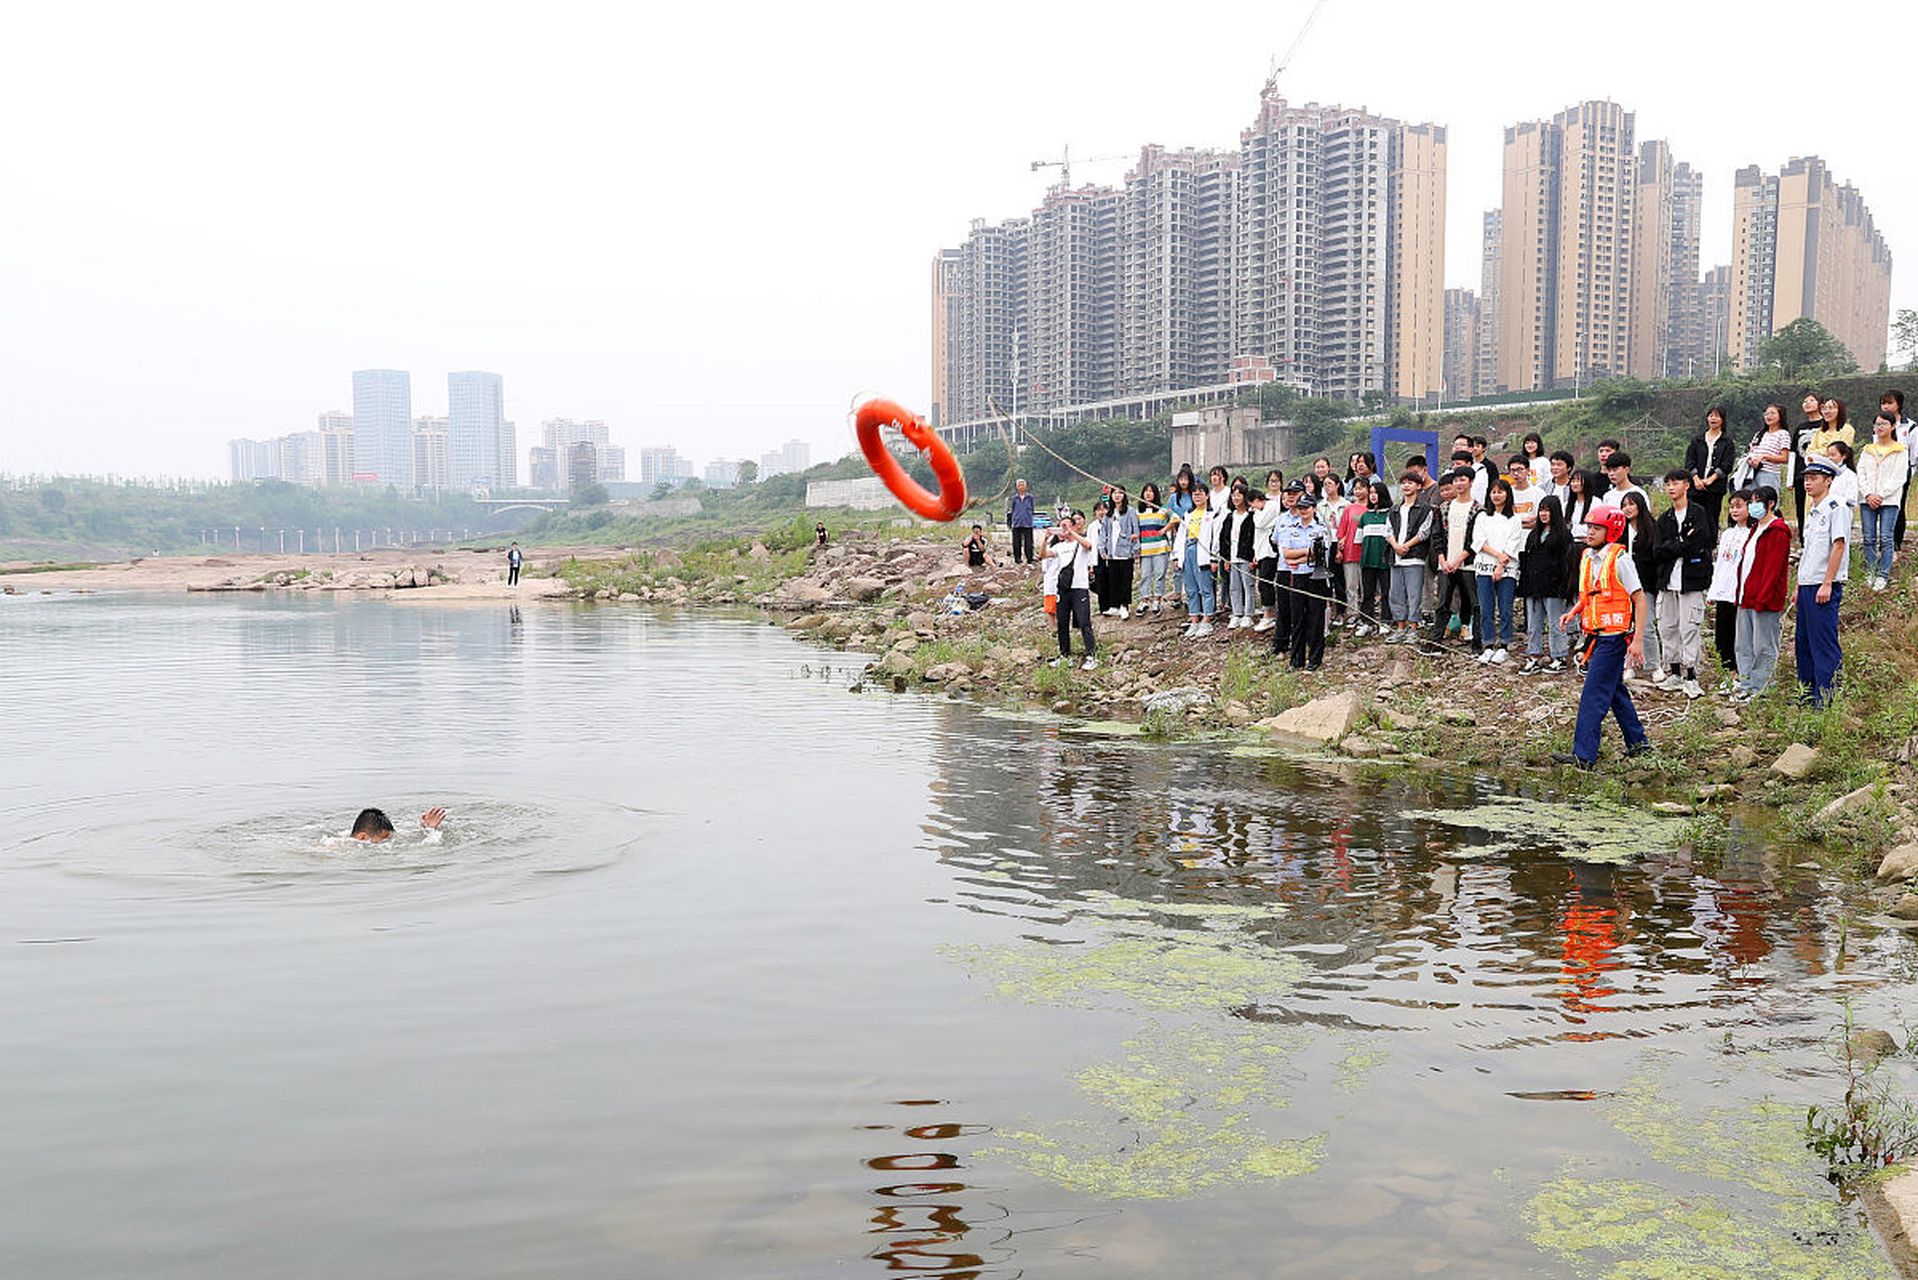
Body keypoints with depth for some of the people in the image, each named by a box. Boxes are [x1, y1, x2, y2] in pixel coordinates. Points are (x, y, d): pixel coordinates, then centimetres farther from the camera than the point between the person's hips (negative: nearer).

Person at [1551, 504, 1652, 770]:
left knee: (1593, 694, -10)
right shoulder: (1588, 557, 10)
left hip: (1614, 636, -8)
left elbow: (1639, 599, -11)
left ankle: (1584, 755, -10)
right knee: (1615, 691, 17)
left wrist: (1637, 639, -15)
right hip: (1598, 635, 8)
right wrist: (1573, 612, 4)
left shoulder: (1619, 559, -13)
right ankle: (1638, 742, 31)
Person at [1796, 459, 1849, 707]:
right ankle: (1808, 693, 21)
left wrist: (1827, 584, -20)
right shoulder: (1812, 512, 18)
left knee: (1825, 644, -6)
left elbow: (1838, 546, -16)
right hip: (1807, 585, 9)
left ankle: (1826, 697, -2)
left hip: (1825, 586, -9)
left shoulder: (1836, 508, -10)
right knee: (1803, 642, 13)